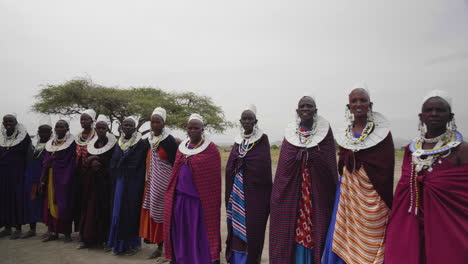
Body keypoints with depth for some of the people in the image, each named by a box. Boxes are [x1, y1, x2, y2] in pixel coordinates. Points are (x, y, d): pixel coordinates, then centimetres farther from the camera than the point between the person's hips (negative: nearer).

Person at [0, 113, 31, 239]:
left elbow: (28, 155, -3)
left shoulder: (23, 136, -4)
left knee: (17, 198, -2)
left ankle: (18, 228, 4)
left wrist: (25, 171, -6)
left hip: (17, 173, -4)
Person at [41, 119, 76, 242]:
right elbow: (45, 162, 12)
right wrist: (43, 179, 6)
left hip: (64, 177, -5)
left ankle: (66, 233, 7)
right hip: (51, 177, 5)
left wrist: (68, 180, -14)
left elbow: (72, 162, -8)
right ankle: (53, 232, 15)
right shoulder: (50, 143, 13)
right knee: (51, 203, 6)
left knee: (64, 205, -3)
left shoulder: (71, 143, -3)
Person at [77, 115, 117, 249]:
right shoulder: (91, 144, 12)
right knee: (89, 207, 4)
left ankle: (104, 238, 6)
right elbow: (86, 162, 10)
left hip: (105, 181, -4)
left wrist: (95, 159, -8)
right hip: (91, 181, 4)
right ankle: (87, 239, 12)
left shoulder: (113, 144, -2)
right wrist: (91, 163, -12)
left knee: (104, 208, -3)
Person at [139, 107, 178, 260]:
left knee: (164, 214, 0)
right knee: (153, 213, 9)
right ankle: (159, 247, 22)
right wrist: (148, 180, 15)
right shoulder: (149, 140, 8)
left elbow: (176, 163, -12)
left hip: (165, 183, -6)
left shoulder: (169, 140, -12)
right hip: (152, 183, 7)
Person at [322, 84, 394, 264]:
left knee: (369, 236, 2)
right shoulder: (344, 133, 8)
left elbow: (387, 167, -6)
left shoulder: (382, 131, -4)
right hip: (348, 190, 4)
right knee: (345, 233, 7)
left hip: (373, 191, -4)